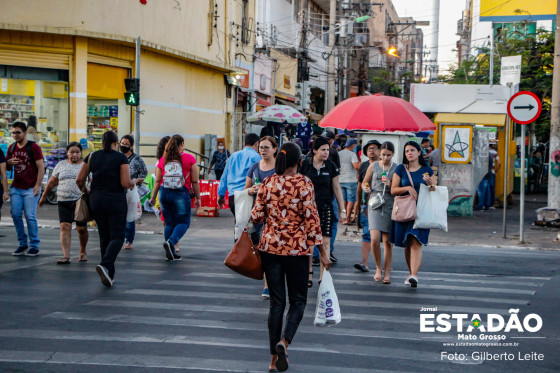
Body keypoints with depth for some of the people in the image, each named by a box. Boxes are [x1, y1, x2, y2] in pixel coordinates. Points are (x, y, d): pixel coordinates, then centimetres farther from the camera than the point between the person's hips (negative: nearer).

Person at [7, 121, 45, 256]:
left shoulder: (33, 147, -4)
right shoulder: (12, 148, 13)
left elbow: (41, 167, -7)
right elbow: (6, 167, 23)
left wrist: (37, 185, -15)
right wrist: (9, 162, -1)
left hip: (30, 188, -5)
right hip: (16, 188, 5)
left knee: (30, 216, -8)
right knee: (16, 215, 0)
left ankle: (34, 246, 0)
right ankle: (22, 244, 11)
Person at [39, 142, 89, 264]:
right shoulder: (61, 165, 11)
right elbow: (52, 182, 17)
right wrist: (44, 196, 20)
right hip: (64, 201, 2)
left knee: (81, 228, 1)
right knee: (65, 227, -9)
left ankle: (83, 252, 24)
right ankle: (66, 256, -12)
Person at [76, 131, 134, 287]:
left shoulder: (92, 156, 6)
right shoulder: (121, 158, -5)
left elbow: (79, 180, 3)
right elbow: (125, 183, -13)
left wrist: (86, 191, 21)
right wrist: (132, 184, 8)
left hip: (96, 199, 4)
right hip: (115, 200, -4)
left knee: (104, 237, 13)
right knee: (117, 236, 1)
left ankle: (110, 274, 13)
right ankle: (104, 265, -23)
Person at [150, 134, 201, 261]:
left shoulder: (163, 160, 7)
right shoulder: (189, 159, -1)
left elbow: (157, 181, 8)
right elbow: (194, 181, 0)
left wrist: (153, 197, 17)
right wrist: (197, 198, 8)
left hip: (164, 193, 4)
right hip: (181, 194, -4)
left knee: (169, 223, 13)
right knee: (183, 222, 6)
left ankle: (170, 253, 12)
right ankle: (170, 242, -20)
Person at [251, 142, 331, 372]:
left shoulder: (267, 183, 1)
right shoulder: (304, 183, -9)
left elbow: (257, 217, 1)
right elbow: (311, 219, -12)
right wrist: (322, 251, -7)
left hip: (270, 248, 3)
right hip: (297, 250, -3)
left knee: (276, 301, 10)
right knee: (298, 300, 11)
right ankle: (284, 341, -15)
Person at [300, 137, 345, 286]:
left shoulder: (331, 166, 4)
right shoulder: (305, 164, 1)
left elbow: (337, 188, 9)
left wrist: (342, 209, 8)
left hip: (325, 207, 1)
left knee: (325, 242, -4)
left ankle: (323, 276, 1)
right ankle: (308, 273, 11)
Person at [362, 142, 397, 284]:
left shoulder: (397, 168, 5)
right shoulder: (373, 166, 8)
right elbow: (364, 182, 18)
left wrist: (391, 185, -13)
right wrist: (366, 188, -3)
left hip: (390, 206, 0)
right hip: (375, 204, 0)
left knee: (388, 241, 1)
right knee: (375, 239, -13)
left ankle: (387, 273, 11)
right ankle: (378, 268, 10)